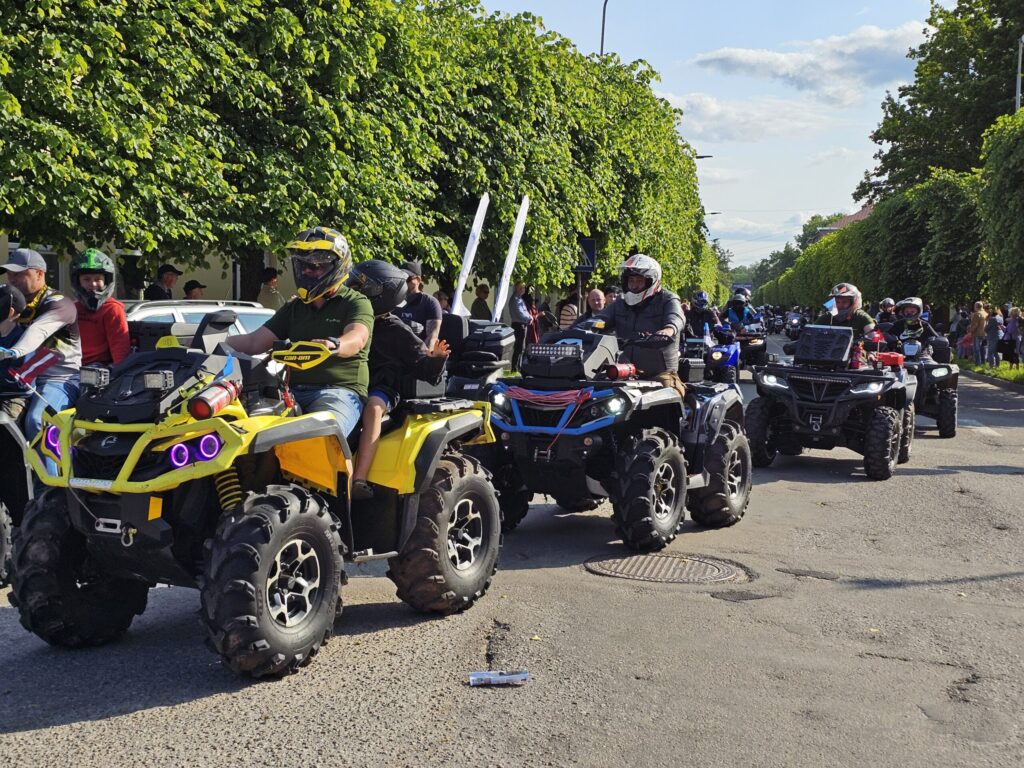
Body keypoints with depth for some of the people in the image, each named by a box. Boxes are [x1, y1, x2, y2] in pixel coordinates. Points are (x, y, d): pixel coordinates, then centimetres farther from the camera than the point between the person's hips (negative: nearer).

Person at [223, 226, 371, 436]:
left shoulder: (356, 303, 5)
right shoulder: (293, 308, 23)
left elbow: (357, 338, -17)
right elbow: (255, 342, 16)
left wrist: (333, 345, -40)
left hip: (340, 391, -6)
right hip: (294, 391, 6)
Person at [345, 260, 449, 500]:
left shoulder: (395, 331, 2)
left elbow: (426, 370, 0)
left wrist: (436, 358, -21)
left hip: (382, 389, -5)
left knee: (373, 407, -39)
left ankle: (359, 479, -48)